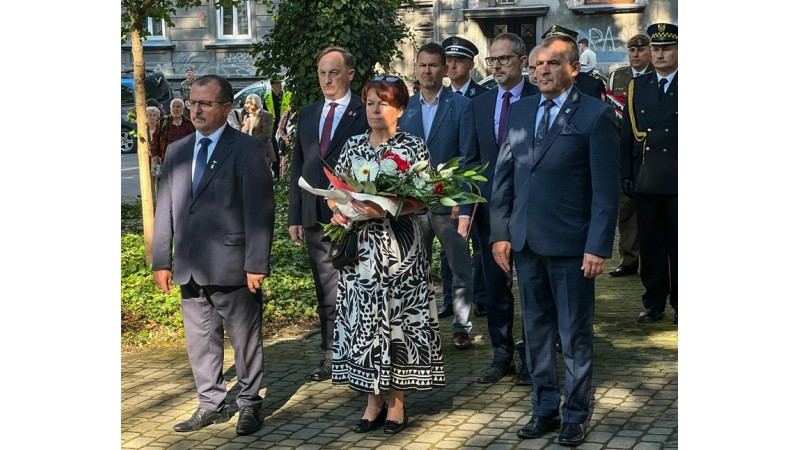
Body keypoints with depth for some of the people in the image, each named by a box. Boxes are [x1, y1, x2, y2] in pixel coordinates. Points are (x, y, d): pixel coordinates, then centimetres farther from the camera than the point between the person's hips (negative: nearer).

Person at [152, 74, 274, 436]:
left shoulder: (248, 150, -5)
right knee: (200, 339, 13)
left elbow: (259, 211, -10)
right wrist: (161, 261, 9)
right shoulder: (177, 151, 13)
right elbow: (165, 209, 14)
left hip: (232, 267, -6)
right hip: (189, 268, 6)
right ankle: (211, 404, 25)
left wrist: (257, 264, -15)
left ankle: (249, 404, 20)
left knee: (245, 338, 5)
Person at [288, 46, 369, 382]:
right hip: (316, 218, 5)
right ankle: (331, 357, 19)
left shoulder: (366, 113, -3)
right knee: (326, 293, 11)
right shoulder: (308, 115, 14)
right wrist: (294, 216, 10)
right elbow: (298, 167, 15)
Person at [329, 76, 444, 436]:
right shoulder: (352, 147, 10)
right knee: (364, 319, 5)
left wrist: (385, 210, -24)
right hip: (360, 249, 4)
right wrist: (338, 211, -9)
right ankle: (373, 401, 16)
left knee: (397, 318, 0)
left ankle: (396, 401, 12)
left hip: (399, 249, -3)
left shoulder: (413, 147, -2)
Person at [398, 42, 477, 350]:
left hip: (449, 203, -3)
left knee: (461, 270, 6)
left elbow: (467, 158, -7)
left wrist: (464, 205, -13)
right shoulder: (404, 108, 8)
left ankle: (462, 328, 19)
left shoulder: (462, 106, -3)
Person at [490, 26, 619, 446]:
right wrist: (500, 232, 5)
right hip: (526, 243, 5)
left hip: (571, 246, -5)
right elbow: (503, 175, 12)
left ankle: (575, 415, 19)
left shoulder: (596, 115, -5)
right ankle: (544, 409, 26)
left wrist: (598, 247, -13)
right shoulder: (520, 111, 11)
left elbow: (606, 188, -8)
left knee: (575, 335, 6)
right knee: (536, 331, 13)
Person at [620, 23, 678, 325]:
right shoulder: (637, 87, 10)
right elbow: (627, 135, 10)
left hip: (678, 181, -3)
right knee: (650, 243, 8)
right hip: (645, 180, 3)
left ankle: (680, 303, 14)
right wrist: (626, 175, 4)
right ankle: (654, 303, 18)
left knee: (678, 244, 3)